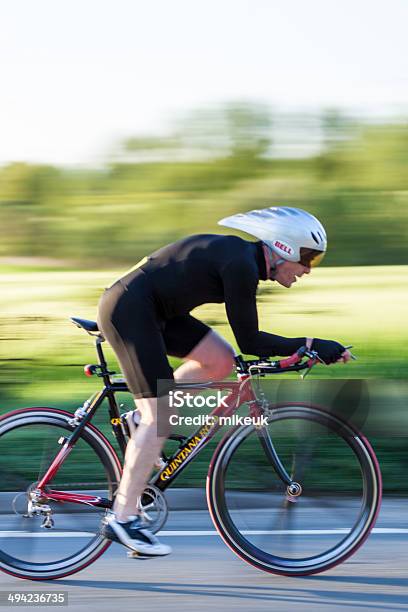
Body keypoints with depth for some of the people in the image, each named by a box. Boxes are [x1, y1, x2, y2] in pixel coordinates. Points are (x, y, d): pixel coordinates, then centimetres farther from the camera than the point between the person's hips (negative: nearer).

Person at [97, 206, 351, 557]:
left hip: (151, 310, 10)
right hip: (128, 310, -10)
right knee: (159, 418, -9)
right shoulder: (240, 265, -18)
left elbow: (248, 337, 21)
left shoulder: (245, 258, 11)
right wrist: (312, 346, -15)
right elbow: (249, 342, -17)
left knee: (221, 361, 7)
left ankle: (143, 421, 12)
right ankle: (123, 518, -6)